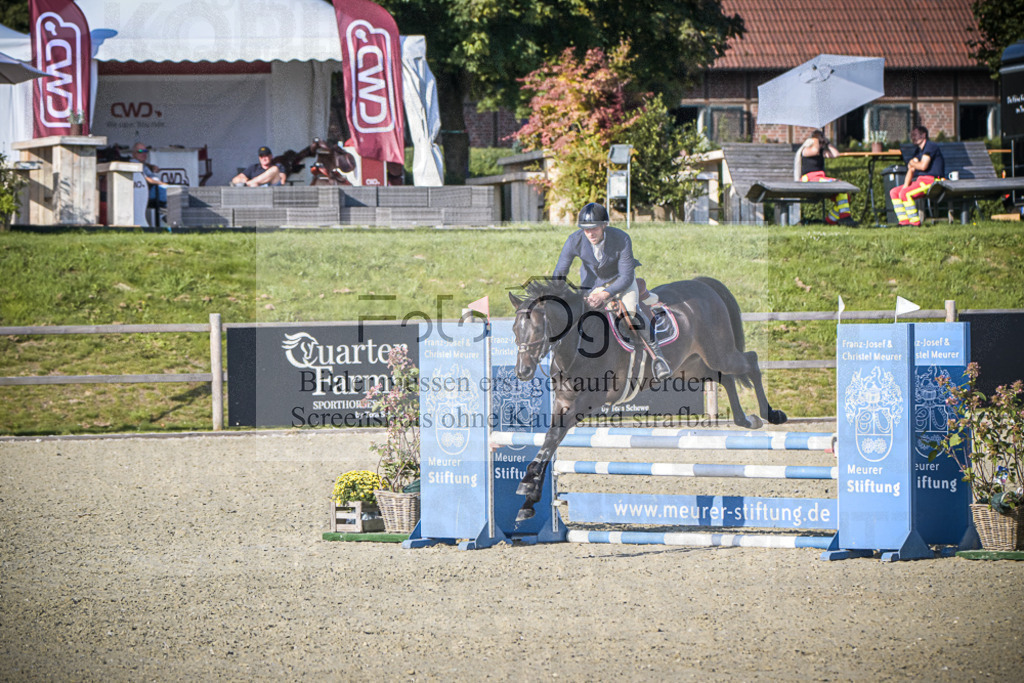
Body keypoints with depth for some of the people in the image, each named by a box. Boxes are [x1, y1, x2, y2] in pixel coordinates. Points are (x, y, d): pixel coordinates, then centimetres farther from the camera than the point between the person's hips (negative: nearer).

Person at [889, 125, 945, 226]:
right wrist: (905, 186, -3)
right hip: (920, 180, 10)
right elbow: (911, 170, 11)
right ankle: (904, 221, -4)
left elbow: (923, 166, -21)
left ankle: (915, 221, -21)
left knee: (905, 194, -28)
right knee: (894, 192, 4)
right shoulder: (918, 150, 19)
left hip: (932, 181, -10)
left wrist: (911, 163, 0)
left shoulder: (930, 146, -11)